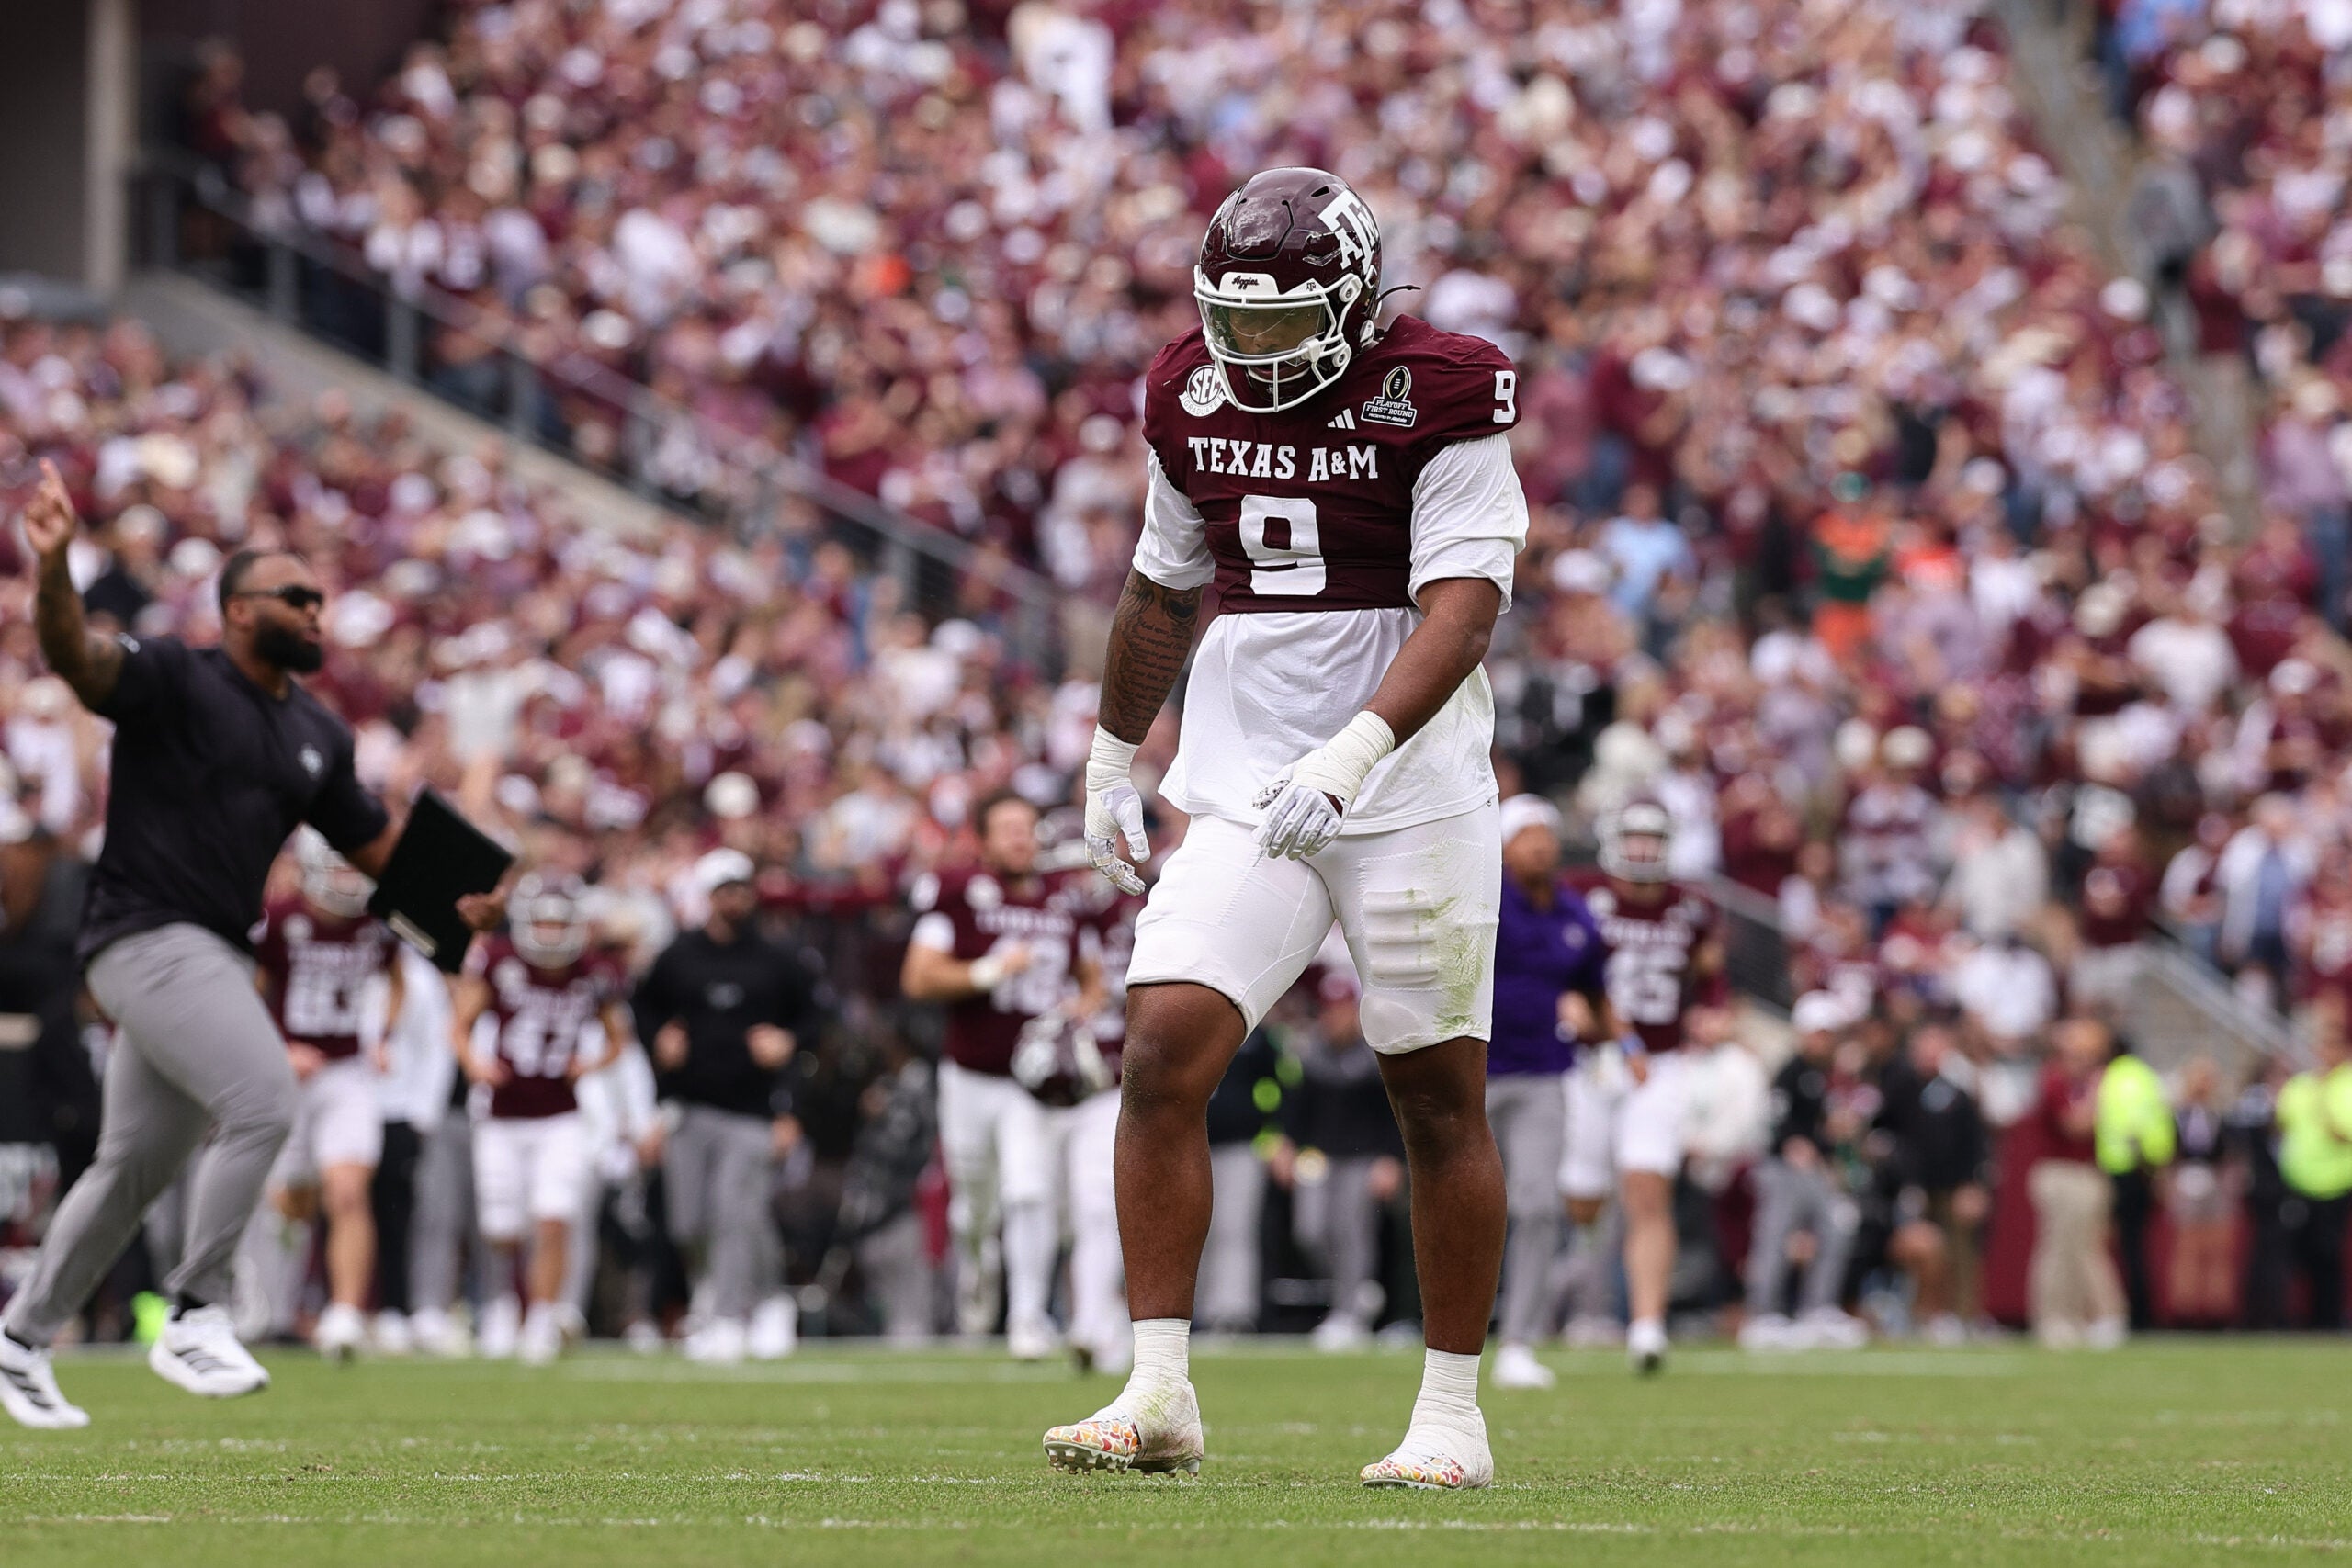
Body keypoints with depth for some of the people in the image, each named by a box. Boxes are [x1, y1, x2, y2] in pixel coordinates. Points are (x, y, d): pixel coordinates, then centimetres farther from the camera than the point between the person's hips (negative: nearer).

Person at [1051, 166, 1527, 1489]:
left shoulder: (1441, 400, -11)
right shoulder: (1193, 401, 6)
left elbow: (1461, 610, -20)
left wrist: (1351, 754, -33)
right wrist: (1114, 756, 28)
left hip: (1412, 786, -4)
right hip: (1242, 785, 4)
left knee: (1440, 1098, 2)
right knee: (1165, 1052, -11)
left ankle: (1453, 1414, 13)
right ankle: (1160, 1396, -8)